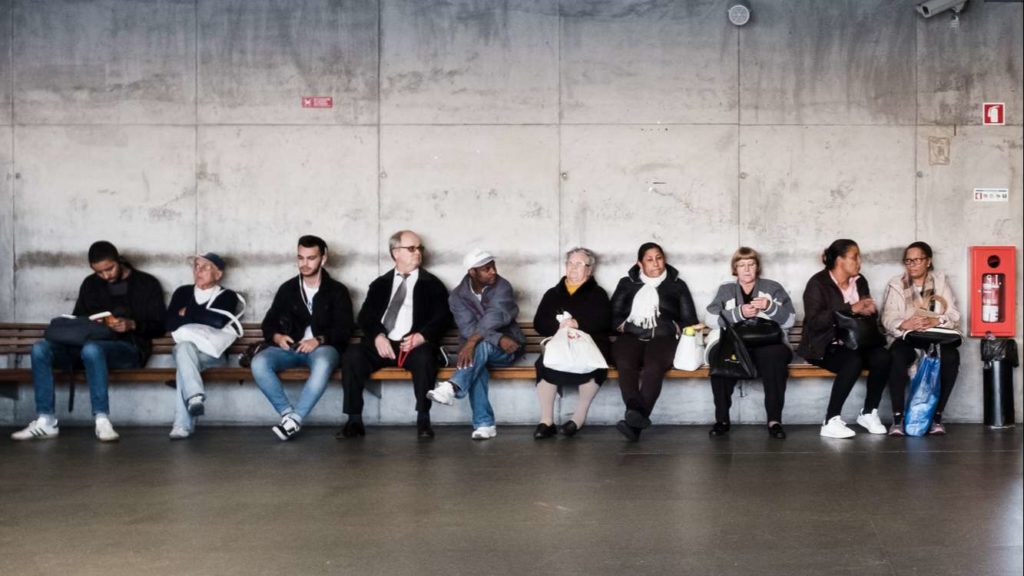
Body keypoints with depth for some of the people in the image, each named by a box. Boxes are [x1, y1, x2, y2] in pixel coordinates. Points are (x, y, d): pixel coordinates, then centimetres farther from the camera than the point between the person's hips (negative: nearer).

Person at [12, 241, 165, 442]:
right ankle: (45, 421, -22)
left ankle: (102, 420, -38)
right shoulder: (90, 284, 19)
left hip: (128, 347, -5)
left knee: (92, 349, -39)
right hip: (92, 342, 5)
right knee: (40, 348, -19)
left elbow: (159, 327, 3)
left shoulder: (146, 284, 7)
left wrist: (132, 325, -16)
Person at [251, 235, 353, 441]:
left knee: (322, 364, -40)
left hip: (323, 347, -3)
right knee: (259, 363, -28)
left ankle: (294, 419, -36)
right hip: (291, 347, 3)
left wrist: (319, 340, -20)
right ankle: (288, 413, -25)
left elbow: (344, 330, -2)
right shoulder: (287, 289, 15)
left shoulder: (337, 291, 7)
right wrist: (277, 337, -9)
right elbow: (268, 323, 15)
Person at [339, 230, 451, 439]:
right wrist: (378, 336, -13)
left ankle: (423, 420, -24)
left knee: (424, 358, -35)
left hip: (414, 345, -2)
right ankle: (354, 421, -19)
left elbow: (443, 317, 3)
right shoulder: (380, 284, 21)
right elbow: (366, 315, 9)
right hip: (381, 345, 2)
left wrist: (422, 336, -17)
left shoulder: (432, 284, 15)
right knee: (352, 356, -25)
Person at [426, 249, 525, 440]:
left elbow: (495, 317, -26)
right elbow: (468, 329, -15)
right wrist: (499, 339, -29)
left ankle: (453, 387, -57)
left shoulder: (502, 287, -8)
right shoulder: (458, 296, -2)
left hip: (505, 350, -2)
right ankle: (484, 424, -37)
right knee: (474, 364, -34)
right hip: (476, 348, 2)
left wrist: (473, 341, -40)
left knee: (482, 345, -36)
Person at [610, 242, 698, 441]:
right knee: (625, 363, -35)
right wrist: (625, 326, -4)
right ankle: (636, 412, -55)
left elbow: (690, 320, 16)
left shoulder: (677, 285, 22)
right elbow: (613, 315, 15)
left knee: (654, 365, -36)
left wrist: (674, 328, -3)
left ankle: (634, 422, -50)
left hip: (663, 338, -1)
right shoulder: (627, 283, 24)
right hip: (631, 336, 2)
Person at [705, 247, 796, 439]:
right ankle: (722, 419, -22)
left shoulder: (773, 287, 17)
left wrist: (770, 307, -12)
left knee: (774, 358, -36)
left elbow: (790, 320, 6)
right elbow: (710, 319, 1)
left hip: (768, 343, 0)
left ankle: (775, 420, -29)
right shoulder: (726, 289, 17)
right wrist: (739, 313, -13)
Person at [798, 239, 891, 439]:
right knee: (853, 362, -35)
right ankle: (831, 422, -27)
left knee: (882, 356, -24)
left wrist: (869, 310, -6)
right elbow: (815, 321, -19)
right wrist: (851, 309, -21)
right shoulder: (818, 283, -7)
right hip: (825, 346, -6)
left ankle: (869, 413, -6)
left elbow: (868, 312, 21)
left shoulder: (860, 281, 13)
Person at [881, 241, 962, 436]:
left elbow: (954, 314, -3)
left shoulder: (941, 281, 10)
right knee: (897, 356, -35)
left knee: (951, 357, -31)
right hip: (906, 338, -1)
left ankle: (937, 416, -18)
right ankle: (897, 417, -29)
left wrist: (935, 321, -25)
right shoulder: (896, 284, 6)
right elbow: (888, 318, -7)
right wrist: (904, 324, -30)